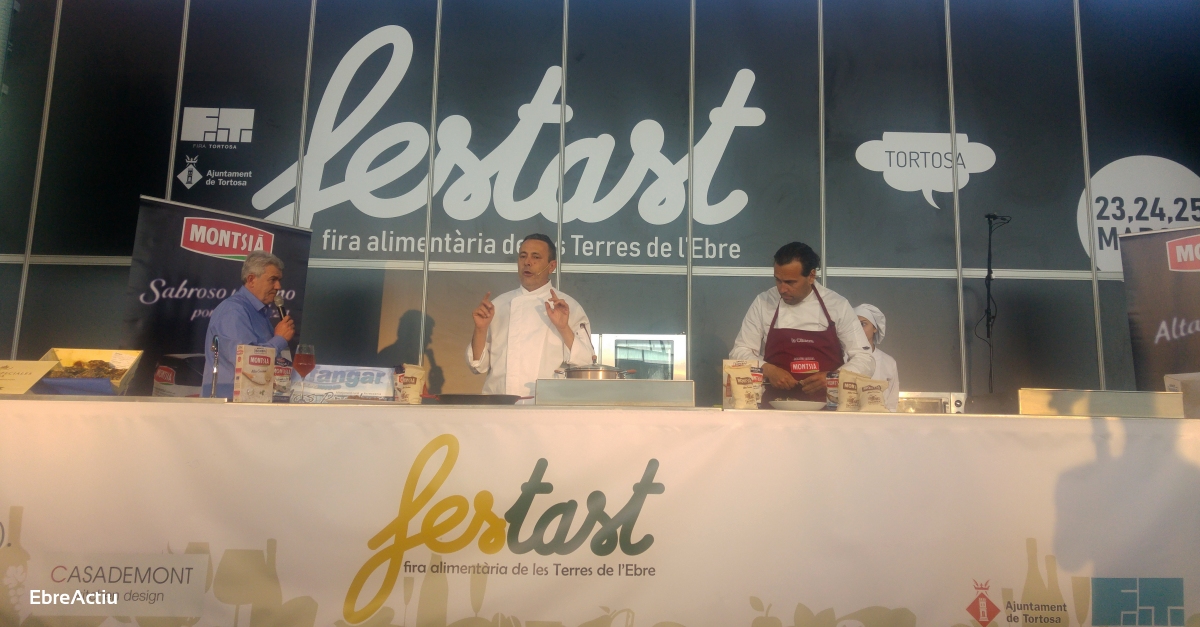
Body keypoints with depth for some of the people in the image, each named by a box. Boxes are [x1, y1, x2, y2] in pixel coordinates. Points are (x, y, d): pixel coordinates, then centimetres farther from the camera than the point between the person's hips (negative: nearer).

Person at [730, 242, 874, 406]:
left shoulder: (837, 305, 4)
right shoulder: (763, 303, 5)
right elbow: (740, 352, 8)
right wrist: (767, 370, -10)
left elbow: (864, 359, 6)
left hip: (827, 406, 0)